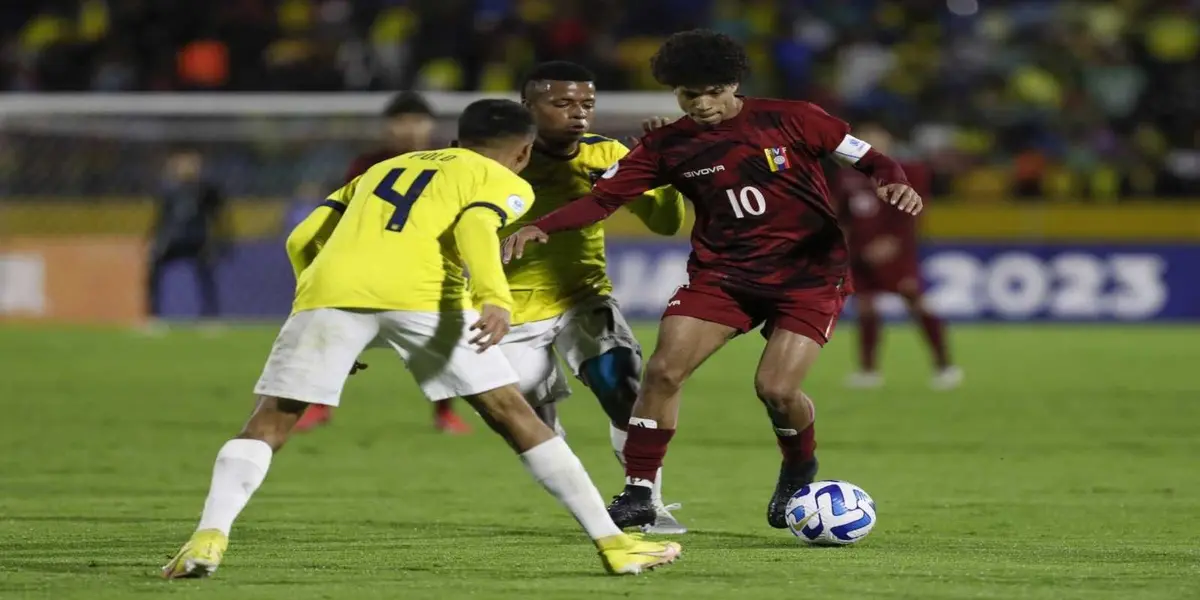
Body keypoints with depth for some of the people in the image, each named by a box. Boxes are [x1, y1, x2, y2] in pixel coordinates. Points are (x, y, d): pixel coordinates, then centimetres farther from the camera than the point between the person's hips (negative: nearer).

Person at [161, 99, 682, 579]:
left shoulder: (382, 169, 37)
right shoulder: (504, 183, 22)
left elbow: (303, 240, 29)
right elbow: (475, 228, -2)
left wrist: (334, 319, 36)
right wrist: (495, 299, -16)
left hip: (331, 287, 3)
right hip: (420, 295, -3)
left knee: (268, 425, 6)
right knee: (513, 416, 7)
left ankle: (209, 535, -17)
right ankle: (611, 542, 7)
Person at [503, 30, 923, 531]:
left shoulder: (789, 120, -8)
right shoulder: (667, 146, -2)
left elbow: (870, 159, -3)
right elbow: (603, 198, -5)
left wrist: (894, 184, -25)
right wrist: (540, 228, -21)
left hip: (809, 275, -3)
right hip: (721, 273, 3)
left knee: (776, 388, -15)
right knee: (663, 370, -12)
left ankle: (799, 473, 19)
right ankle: (638, 493, -2)